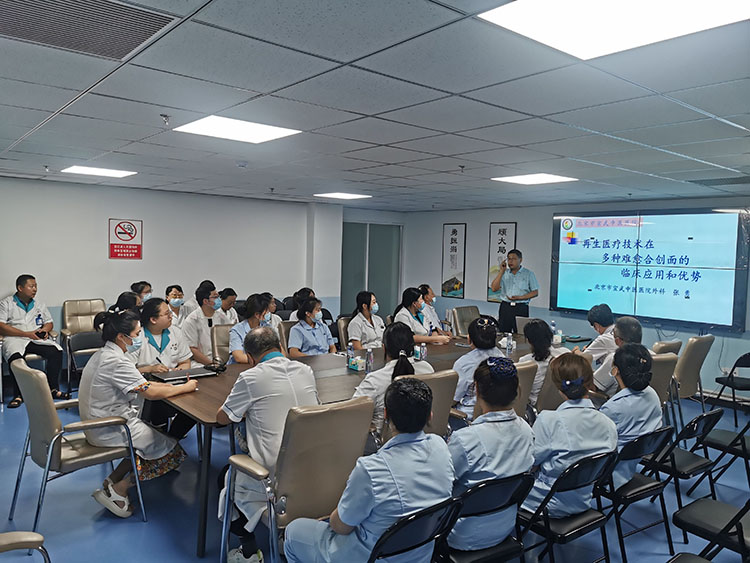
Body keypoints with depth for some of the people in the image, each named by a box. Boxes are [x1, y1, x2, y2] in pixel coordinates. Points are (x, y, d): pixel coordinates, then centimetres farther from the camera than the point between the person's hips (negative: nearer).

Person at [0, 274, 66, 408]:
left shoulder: (39, 305, 22)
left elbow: (49, 323, 24)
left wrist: (45, 330, -2)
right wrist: (27, 334, -13)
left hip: (37, 339, 4)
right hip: (15, 339, -4)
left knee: (56, 351, -25)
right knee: (15, 356, -38)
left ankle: (53, 389, -17)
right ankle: (18, 395, -27)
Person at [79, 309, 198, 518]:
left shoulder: (103, 354, 7)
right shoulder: (116, 362, -24)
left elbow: (139, 383, 12)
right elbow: (151, 393, -24)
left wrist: (173, 385, 3)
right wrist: (185, 388, -11)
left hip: (98, 424, 10)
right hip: (110, 430, -10)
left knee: (150, 437, 19)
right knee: (170, 449, 0)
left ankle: (112, 481, 16)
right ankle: (118, 490, 3)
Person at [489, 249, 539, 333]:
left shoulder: (529, 274, 4)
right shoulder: (504, 273, 10)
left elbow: (535, 292, 2)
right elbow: (494, 288, -2)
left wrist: (520, 297, -12)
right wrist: (501, 271, -7)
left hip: (521, 308, -2)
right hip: (505, 307, 2)